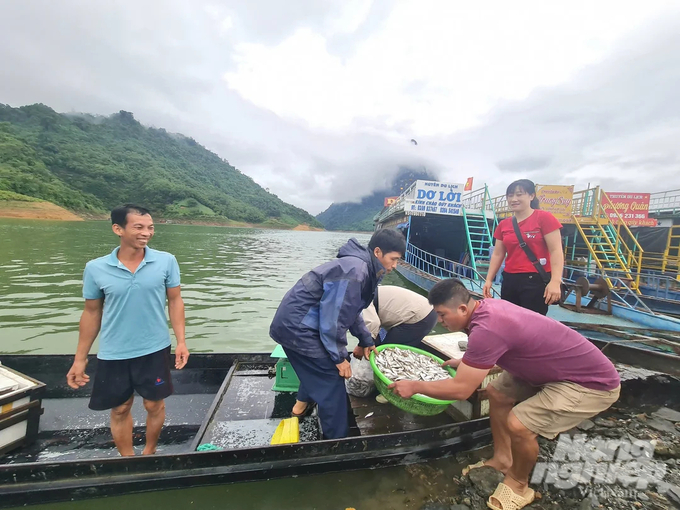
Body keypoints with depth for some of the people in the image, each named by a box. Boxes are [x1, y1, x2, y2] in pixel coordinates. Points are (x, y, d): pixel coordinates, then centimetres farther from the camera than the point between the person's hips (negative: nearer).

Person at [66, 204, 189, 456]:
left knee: (154, 405, 14)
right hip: (113, 354, 1)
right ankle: (127, 459, 40)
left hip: (154, 349, -1)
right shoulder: (95, 268, -8)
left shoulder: (166, 261, -11)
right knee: (120, 409, 18)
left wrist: (181, 341, -9)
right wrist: (80, 358, 5)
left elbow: (175, 301, -3)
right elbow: (91, 313, 3)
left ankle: (149, 453, 41)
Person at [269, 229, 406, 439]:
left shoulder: (362, 269, 8)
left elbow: (351, 311, 18)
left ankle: (302, 404, 50)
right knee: (331, 378, -1)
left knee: (319, 366, 29)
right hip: (297, 326, -10)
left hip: (293, 322, 10)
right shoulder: (354, 271, -25)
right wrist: (340, 357, -13)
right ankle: (337, 438, 16)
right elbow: (333, 318, -24)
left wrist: (366, 340, 18)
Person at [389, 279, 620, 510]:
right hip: (559, 367, 9)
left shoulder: (486, 329, -34)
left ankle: (518, 484, 11)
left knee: (518, 424, -19)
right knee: (497, 392, 9)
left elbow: (460, 390, -27)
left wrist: (414, 386, -16)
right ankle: (502, 460, 26)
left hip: (593, 382, -9)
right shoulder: (488, 307, -6)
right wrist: (464, 363, 16)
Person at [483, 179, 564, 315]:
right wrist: (489, 280, 7)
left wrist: (555, 281, -19)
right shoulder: (503, 224, 9)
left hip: (537, 280, -5)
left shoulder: (544, 218, -5)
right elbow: (497, 254, 12)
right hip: (509, 280, 5)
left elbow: (556, 251, -10)